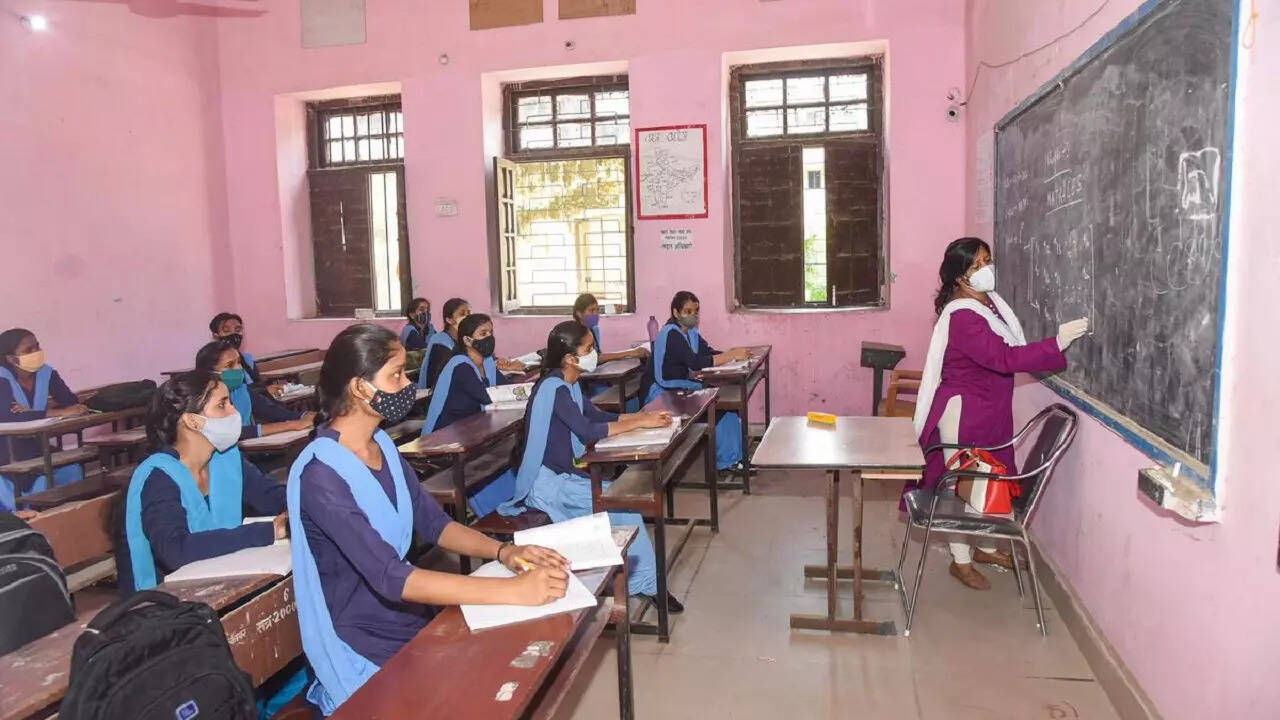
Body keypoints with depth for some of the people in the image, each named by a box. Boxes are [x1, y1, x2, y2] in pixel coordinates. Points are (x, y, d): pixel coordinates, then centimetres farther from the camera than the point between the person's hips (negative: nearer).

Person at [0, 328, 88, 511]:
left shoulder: (47, 373, -3)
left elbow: (72, 402, -11)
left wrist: (34, 411, -27)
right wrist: (59, 412, -40)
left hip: (35, 446, 4)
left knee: (72, 471, -19)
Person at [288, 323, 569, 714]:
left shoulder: (382, 445, 3)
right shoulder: (322, 475, -24)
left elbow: (433, 523, 5)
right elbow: (389, 577, -32)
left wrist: (502, 551, -13)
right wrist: (513, 590, -36)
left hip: (409, 623, 7)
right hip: (361, 649, -7)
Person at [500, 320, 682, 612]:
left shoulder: (568, 385, 9)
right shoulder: (553, 388, -19)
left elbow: (598, 415, 15)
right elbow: (588, 430, -26)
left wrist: (645, 415, 3)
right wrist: (639, 422, -20)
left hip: (563, 476, 8)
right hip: (546, 483, -8)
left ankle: (643, 582, 1)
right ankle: (644, 583, -1)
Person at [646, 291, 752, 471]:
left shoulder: (689, 332, 12)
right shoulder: (671, 334, -18)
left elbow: (709, 352, 4)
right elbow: (695, 362, -29)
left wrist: (733, 353, -15)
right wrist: (732, 355, -29)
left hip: (686, 388, 9)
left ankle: (735, 458, -1)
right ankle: (725, 463, -3)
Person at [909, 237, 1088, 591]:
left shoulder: (990, 301, 4)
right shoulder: (961, 317, -25)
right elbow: (1004, 358, -32)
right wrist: (1058, 343, -34)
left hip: (992, 410, 9)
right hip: (963, 411, -9)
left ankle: (984, 547, 36)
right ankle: (961, 561, 18)